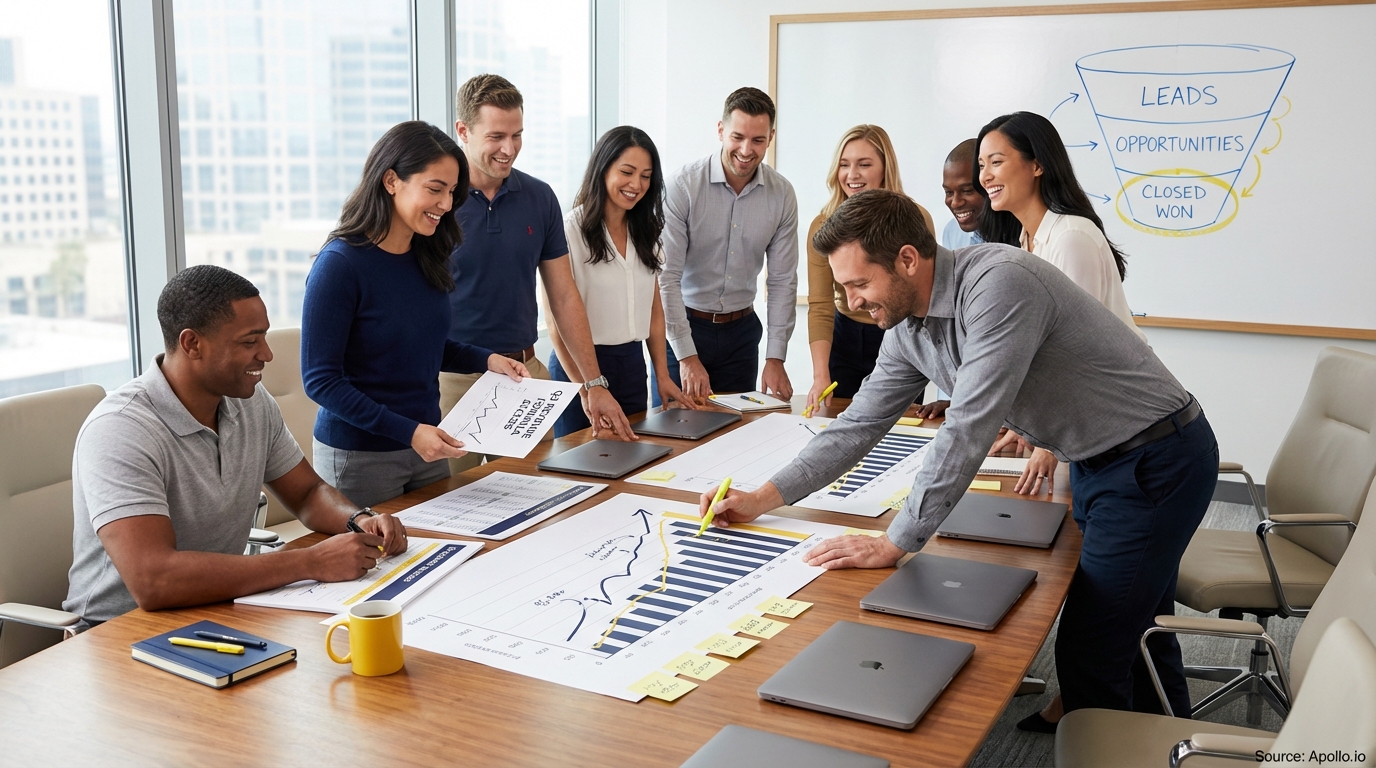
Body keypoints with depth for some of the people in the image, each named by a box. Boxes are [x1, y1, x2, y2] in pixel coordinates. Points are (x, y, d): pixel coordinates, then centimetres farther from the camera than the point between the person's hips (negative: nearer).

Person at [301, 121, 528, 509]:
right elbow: (320, 380, -19)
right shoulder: (340, 264, -18)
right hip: (359, 457, -6)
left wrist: (486, 359, 0)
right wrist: (407, 431, -25)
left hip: (426, 447, 7)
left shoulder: (427, 258, 2)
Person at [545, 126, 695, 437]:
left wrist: (663, 376, 4)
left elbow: (654, 309, 13)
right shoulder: (570, 230, -12)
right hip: (579, 366, -6)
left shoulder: (645, 233, 8)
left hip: (633, 365, 6)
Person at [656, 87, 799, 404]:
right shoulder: (684, 184, -15)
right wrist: (687, 356, -17)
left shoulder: (782, 194, -3)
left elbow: (783, 280, 1)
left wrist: (775, 358, -4)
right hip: (683, 324, -3)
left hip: (741, 331, 3)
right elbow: (666, 276, -15)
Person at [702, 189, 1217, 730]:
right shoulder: (906, 325, -2)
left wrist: (895, 544, -26)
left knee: (1089, 654, -5)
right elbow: (861, 423, 7)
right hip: (1093, 461, 9)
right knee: (1138, 633, 24)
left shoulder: (998, 283, -30)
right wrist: (762, 499, 2)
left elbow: (969, 429, -32)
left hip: (1157, 458, -9)